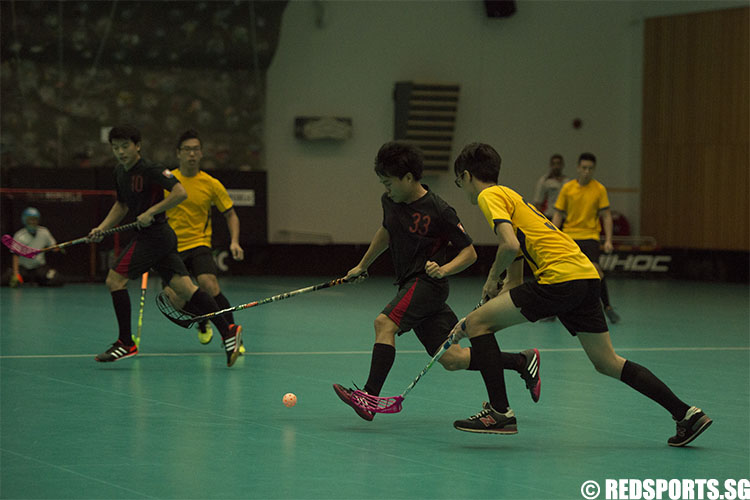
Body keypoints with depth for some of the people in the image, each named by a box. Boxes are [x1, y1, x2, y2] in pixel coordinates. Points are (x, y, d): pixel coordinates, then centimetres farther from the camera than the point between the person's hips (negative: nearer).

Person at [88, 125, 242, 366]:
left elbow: (180, 193, -23)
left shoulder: (150, 170, -15)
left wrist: (150, 212, -22)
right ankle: (227, 330, -2)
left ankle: (126, 343, -4)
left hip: (154, 235, -9)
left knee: (115, 279, -8)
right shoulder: (120, 172, 13)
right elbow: (122, 205, 27)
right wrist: (101, 228, 14)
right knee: (184, 287, 2)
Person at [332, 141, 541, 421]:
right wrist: (362, 266, 35)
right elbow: (386, 231, 29)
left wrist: (443, 269, -24)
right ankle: (522, 361, 15)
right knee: (452, 359, 3)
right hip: (410, 285, 8)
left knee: (384, 323, -27)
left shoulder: (438, 211, -14)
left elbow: (469, 253, -8)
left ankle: (370, 398, -34)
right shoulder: (389, 201, 7)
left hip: (428, 282, -8)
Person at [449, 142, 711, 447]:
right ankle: (687, 415, 13)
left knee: (478, 323, -2)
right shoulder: (511, 198, 31)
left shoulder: (490, 196, 3)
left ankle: (500, 412, -7)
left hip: (561, 277, -9)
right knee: (607, 363, 14)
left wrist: (491, 279, 1)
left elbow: (510, 245, -17)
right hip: (587, 276, 9)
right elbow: (516, 282, 32)